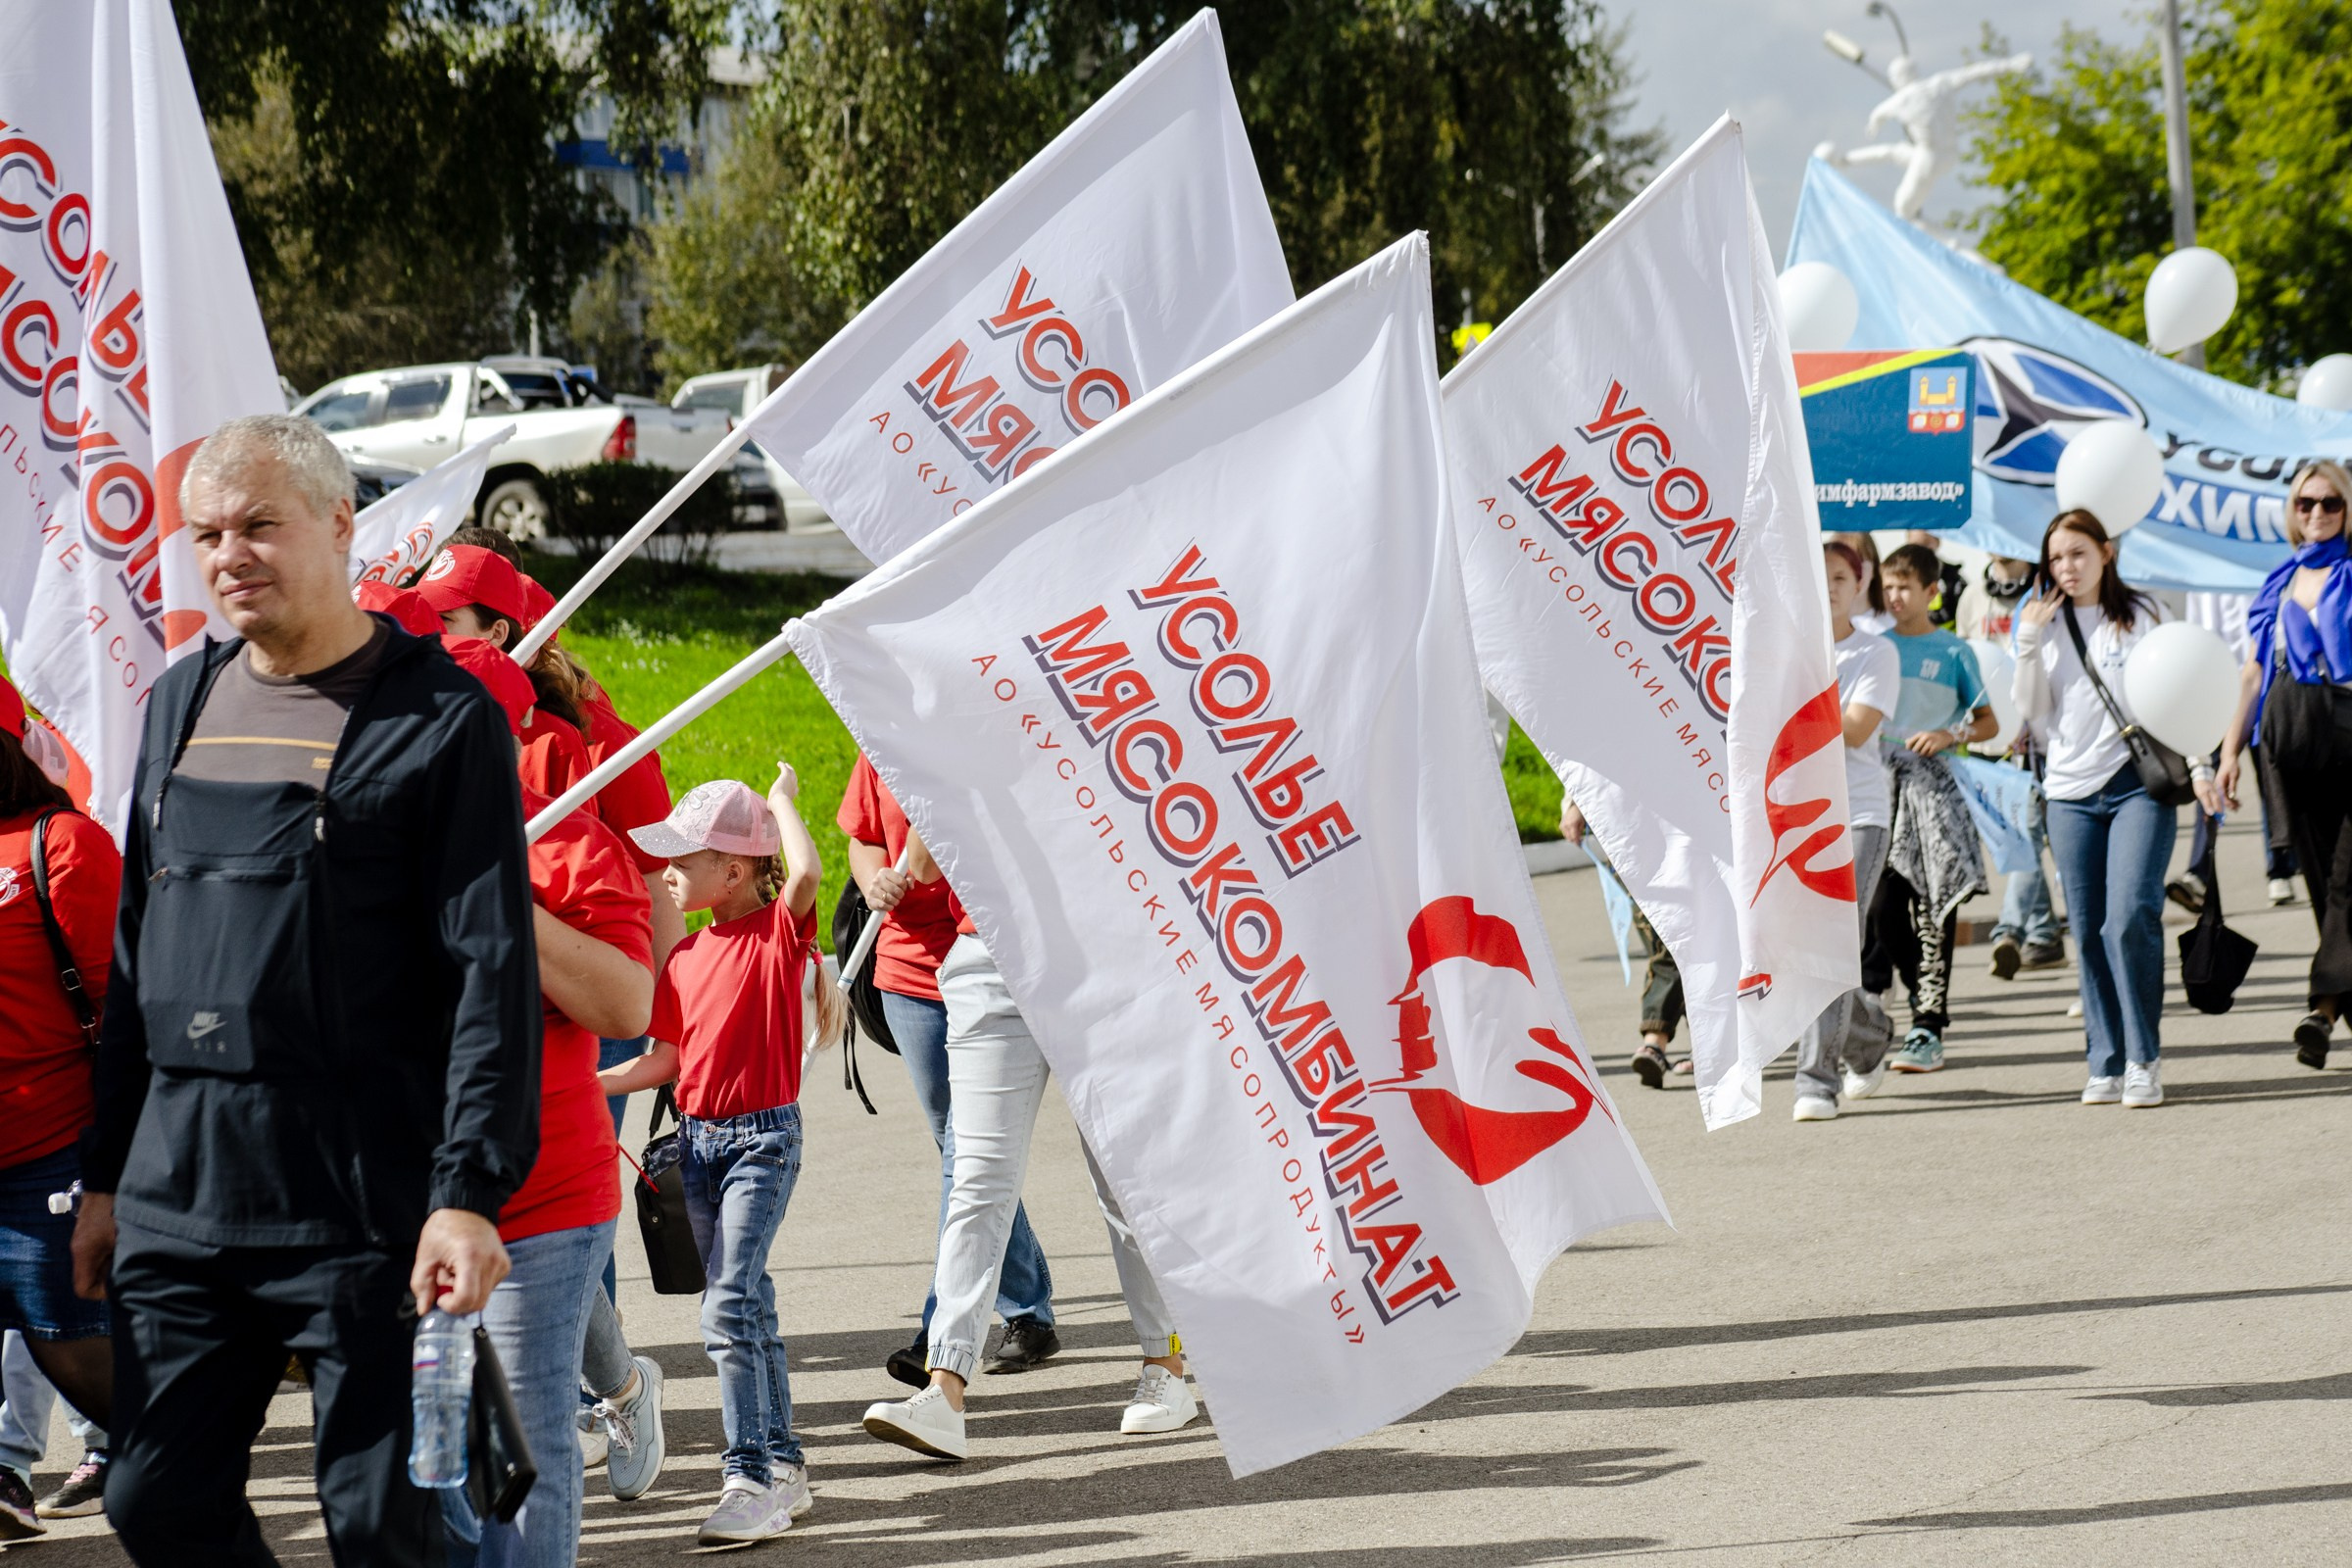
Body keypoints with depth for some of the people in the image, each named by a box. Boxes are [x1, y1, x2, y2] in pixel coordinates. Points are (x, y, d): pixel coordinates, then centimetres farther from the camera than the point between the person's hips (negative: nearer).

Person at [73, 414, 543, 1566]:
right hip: (177, 1199, 6)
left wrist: (469, 1190, -18)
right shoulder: (182, 705, 15)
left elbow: (493, 974, -10)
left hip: (365, 1209, -6)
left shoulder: (439, 717, -4)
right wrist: (105, 1172, 18)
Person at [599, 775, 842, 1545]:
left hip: (763, 1138, -7)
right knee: (746, 1308, 13)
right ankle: (782, 1467, 21)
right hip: (698, 1137, 7)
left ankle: (751, 1479, -16)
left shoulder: (777, 930, -9)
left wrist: (782, 799, -16)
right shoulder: (685, 956, 10)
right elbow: (665, 1059, 16)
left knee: (730, 1306, -16)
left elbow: (806, 872, -30)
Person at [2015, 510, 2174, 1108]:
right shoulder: (2049, 624, 11)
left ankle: (2142, 1060, -11)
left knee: (2131, 918, -17)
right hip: (2070, 792, 3)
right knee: (2090, 934, 2)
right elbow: (2036, 712, 7)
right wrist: (2028, 643, -4)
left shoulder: (2142, 615, 4)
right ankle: (2106, 1064, 7)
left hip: (2138, 783, -3)